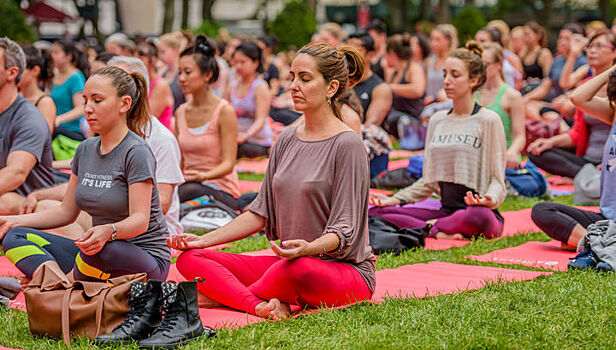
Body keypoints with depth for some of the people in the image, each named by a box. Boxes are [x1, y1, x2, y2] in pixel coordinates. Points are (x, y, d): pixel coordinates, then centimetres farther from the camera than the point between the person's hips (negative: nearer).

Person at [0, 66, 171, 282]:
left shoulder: (137, 153, -14)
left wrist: (109, 231, -43)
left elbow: (140, 220, -22)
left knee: (99, 247, -40)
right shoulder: (86, 150, 10)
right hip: (101, 257, 7)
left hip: (146, 260, -7)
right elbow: (67, 212, 16)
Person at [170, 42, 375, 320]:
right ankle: (259, 306, -31)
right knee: (190, 258, -6)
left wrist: (309, 248, -35)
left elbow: (344, 230, -15)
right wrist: (204, 240, 6)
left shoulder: (347, 145, -11)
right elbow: (261, 212, 15)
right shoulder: (287, 140, 11)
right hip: (288, 262, 7)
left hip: (347, 269, -7)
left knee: (298, 267, -42)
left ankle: (220, 296, -15)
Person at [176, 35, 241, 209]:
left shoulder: (224, 111, -6)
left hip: (221, 190, -5)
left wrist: (203, 176, -30)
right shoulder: (181, 113, 11)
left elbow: (228, 163, -11)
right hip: (189, 185, 5)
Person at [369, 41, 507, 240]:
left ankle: (429, 229, -19)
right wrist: (396, 199, 9)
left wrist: (489, 199, -27)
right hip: (446, 211, 6)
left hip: (476, 210, -6)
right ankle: (439, 233, -25)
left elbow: (497, 179, -4)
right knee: (375, 212, -12)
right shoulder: (437, 121, 17)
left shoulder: (488, 121, -2)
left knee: (478, 217, -43)